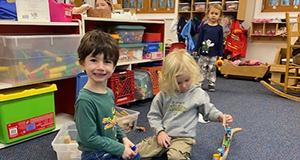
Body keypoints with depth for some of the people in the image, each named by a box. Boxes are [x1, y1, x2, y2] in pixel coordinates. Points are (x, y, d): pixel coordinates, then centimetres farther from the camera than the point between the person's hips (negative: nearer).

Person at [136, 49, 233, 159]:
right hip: (163, 135, 3)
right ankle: (163, 149, 9)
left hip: (183, 138, -3)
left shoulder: (198, 94, -4)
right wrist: (160, 131, -8)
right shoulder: (163, 94, -2)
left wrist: (219, 116, -11)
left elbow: (209, 110, 9)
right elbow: (153, 115, 5)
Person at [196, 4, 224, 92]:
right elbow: (199, 39, 1)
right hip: (203, 52, 0)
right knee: (201, 69, 8)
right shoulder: (203, 26, -2)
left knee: (212, 70, 10)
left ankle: (211, 84, 21)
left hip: (214, 54, 0)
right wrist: (197, 50, -1)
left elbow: (220, 42, 1)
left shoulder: (219, 28, -1)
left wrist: (220, 54, -1)